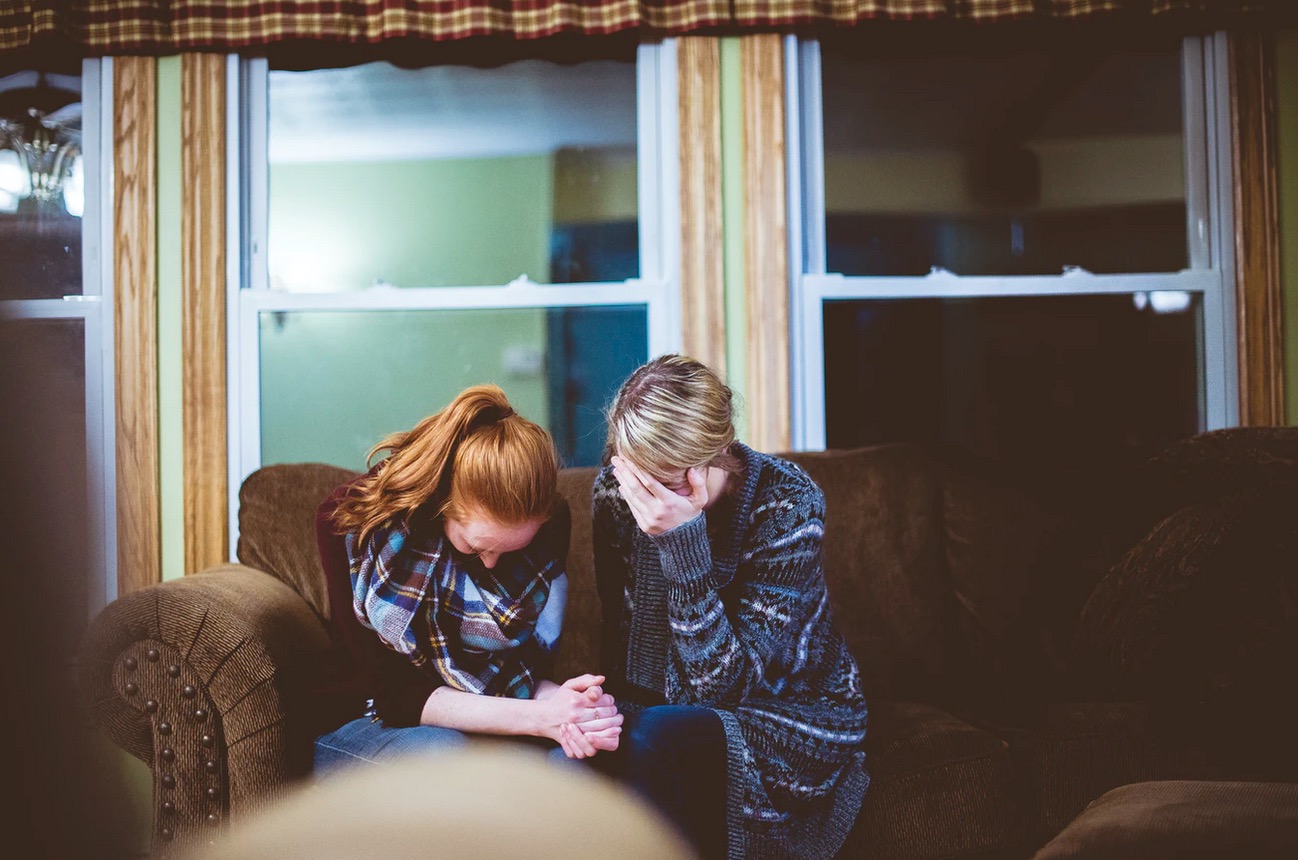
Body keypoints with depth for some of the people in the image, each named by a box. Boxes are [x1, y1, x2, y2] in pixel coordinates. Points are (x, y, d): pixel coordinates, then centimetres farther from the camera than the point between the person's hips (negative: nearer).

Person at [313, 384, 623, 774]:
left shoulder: (550, 522, -10)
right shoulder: (348, 521, -20)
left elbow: (528, 668, -5)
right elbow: (393, 692, -21)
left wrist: (561, 708, -30)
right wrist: (539, 718, -32)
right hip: (365, 724, -2)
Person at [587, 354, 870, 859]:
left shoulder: (788, 503, -22)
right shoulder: (614, 491, -9)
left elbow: (722, 685, -25)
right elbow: (619, 645, 1)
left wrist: (683, 543, -35)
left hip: (794, 719, -4)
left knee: (653, 737, -33)